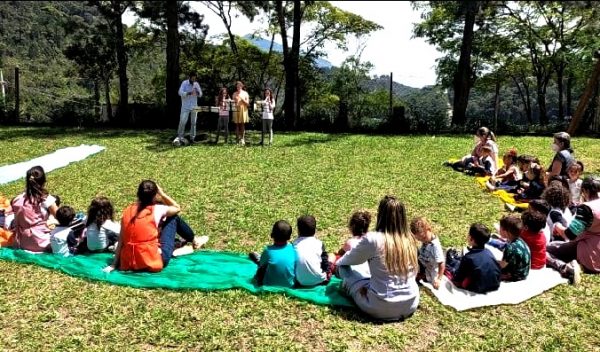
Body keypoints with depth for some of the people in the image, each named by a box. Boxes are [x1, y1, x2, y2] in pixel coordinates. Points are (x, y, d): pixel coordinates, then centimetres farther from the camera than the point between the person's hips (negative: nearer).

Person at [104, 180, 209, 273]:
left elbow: (121, 241, 4)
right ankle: (194, 240, 37)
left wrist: (114, 264, 9)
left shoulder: (128, 211, 3)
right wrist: (161, 193, 14)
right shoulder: (157, 209, -7)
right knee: (173, 218, 15)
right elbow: (177, 208, 14)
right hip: (155, 261, -4)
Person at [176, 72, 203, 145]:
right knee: (182, 121, -9)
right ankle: (179, 137, -5)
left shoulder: (196, 84, 6)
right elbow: (180, 92, -14)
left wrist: (197, 92, -17)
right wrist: (189, 93, -29)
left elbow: (200, 94, 7)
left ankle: (192, 138, 14)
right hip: (185, 107, -4)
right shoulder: (184, 83, -4)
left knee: (193, 122, 7)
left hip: (194, 106, 4)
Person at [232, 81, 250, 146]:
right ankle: (237, 139, 4)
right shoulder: (235, 94, 10)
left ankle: (242, 139, -2)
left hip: (243, 110, -2)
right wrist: (235, 101, -8)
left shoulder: (245, 93, 5)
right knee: (237, 125, 0)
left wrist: (242, 99, -12)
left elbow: (247, 103, 1)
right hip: (236, 110, 2)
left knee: (242, 125, -4)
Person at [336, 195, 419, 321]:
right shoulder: (409, 240, -4)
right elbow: (413, 272, 8)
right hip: (410, 306, 6)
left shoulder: (372, 239, -18)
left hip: (381, 309, -6)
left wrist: (338, 263, 23)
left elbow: (350, 260, 1)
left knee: (344, 266, 11)